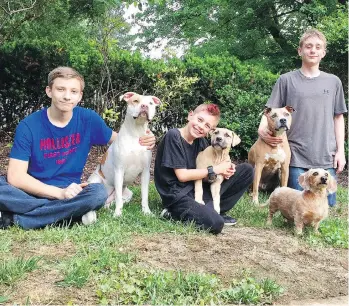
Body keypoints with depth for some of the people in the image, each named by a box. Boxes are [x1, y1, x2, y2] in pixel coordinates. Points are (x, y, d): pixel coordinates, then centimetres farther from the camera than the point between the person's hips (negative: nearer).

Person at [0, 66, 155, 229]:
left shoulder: (88, 119, -2)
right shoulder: (28, 125, -10)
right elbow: (15, 176, -16)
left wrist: (141, 140, -9)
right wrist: (60, 193, -28)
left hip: (69, 192, 3)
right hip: (32, 191, -3)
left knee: (98, 192, -30)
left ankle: (14, 218, -24)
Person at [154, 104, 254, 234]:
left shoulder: (200, 140, 4)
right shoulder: (173, 136, -16)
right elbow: (182, 175, -19)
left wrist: (226, 168, -10)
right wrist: (216, 169, -13)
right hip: (178, 196, -8)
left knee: (246, 170, 4)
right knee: (215, 224, -32)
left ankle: (214, 212, 3)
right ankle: (176, 213, -5)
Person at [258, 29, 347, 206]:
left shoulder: (333, 82, 9)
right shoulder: (286, 80, 2)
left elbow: (338, 118, 12)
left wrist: (340, 150, 5)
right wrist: (262, 129, -19)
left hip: (326, 157, 2)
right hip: (296, 156, -2)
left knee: (327, 204, 4)